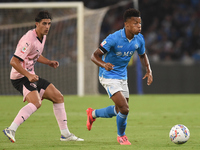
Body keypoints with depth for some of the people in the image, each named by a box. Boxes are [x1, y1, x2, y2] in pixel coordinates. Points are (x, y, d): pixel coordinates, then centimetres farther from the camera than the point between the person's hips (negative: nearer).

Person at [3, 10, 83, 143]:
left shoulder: (42, 36, 9)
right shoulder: (29, 40, -22)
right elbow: (14, 61, -26)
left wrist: (49, 62, 10)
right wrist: (28, 75, -34)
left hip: (31, 76, 10)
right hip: (20, 77, -10)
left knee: (58, 97, 11)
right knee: (36, 103, -32)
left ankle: (65, 134, 18)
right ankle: (11, 130, -36)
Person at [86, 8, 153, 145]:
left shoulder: (139, 39, -6)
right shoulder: (114, 38, -25)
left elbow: (142, 55, 15)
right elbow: (95, 56, -21)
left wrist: (149, 70, 0)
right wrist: (104, 64, -42)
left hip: (122, 77, 7)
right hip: (108, 76, -7)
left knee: (119, 111, 15)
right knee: (124, 108, -17)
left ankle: (93, 114, 43)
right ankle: (121, 136, 10)